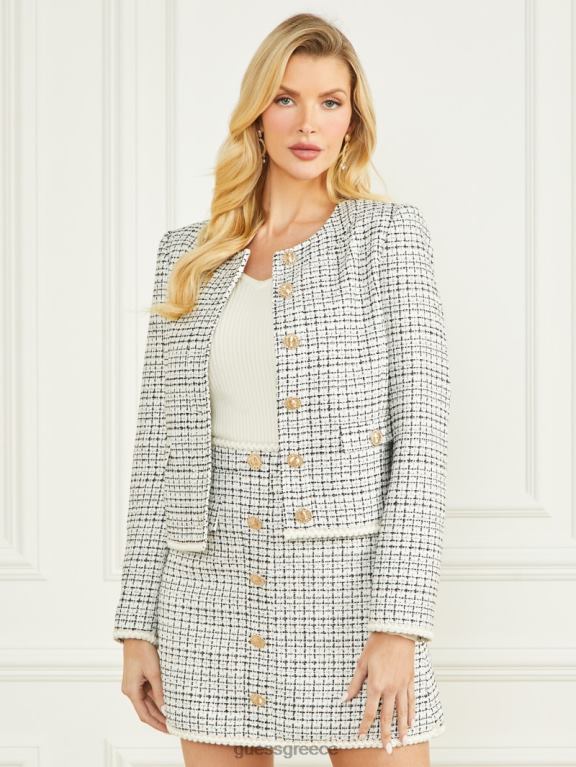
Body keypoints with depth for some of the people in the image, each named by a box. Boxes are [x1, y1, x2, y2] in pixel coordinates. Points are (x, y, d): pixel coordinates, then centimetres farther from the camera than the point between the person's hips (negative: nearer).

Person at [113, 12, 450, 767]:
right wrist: (138, 621, 6)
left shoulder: (389, 234, 1)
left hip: (347, 574, -3)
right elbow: (159, 445, 10)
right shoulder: (188, 256, 10)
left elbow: (421, 429, -6)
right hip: (215, 587, 3)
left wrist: (399, 623, -14)